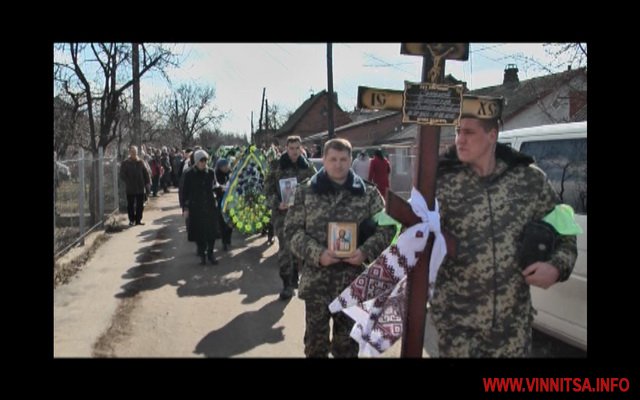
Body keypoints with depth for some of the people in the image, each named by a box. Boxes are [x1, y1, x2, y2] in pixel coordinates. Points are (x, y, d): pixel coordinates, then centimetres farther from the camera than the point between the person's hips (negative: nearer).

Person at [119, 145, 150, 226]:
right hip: (130, 189, -2)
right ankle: (131, 220, 15)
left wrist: (147, 182, -2)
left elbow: (146, 173, 8)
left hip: (140, 188, 2)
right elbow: (122, 175, -4)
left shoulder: (140, 162, 6)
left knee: (140, 205, 6)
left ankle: (138, 219, 17)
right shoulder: (125, 163, -1)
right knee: (130, 205, 4)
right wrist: (128, 182, -16)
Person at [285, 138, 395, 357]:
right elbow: (292, 229, -1)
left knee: (348, 341, 16)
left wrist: (366, 251, -14)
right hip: (316, 280, 0)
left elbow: (386, 228, 2)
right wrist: (317, 253, -15)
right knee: (316, 339, 13)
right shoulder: (306, 191, 0)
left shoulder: (368, 193, 1)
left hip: (354, 280, 1)